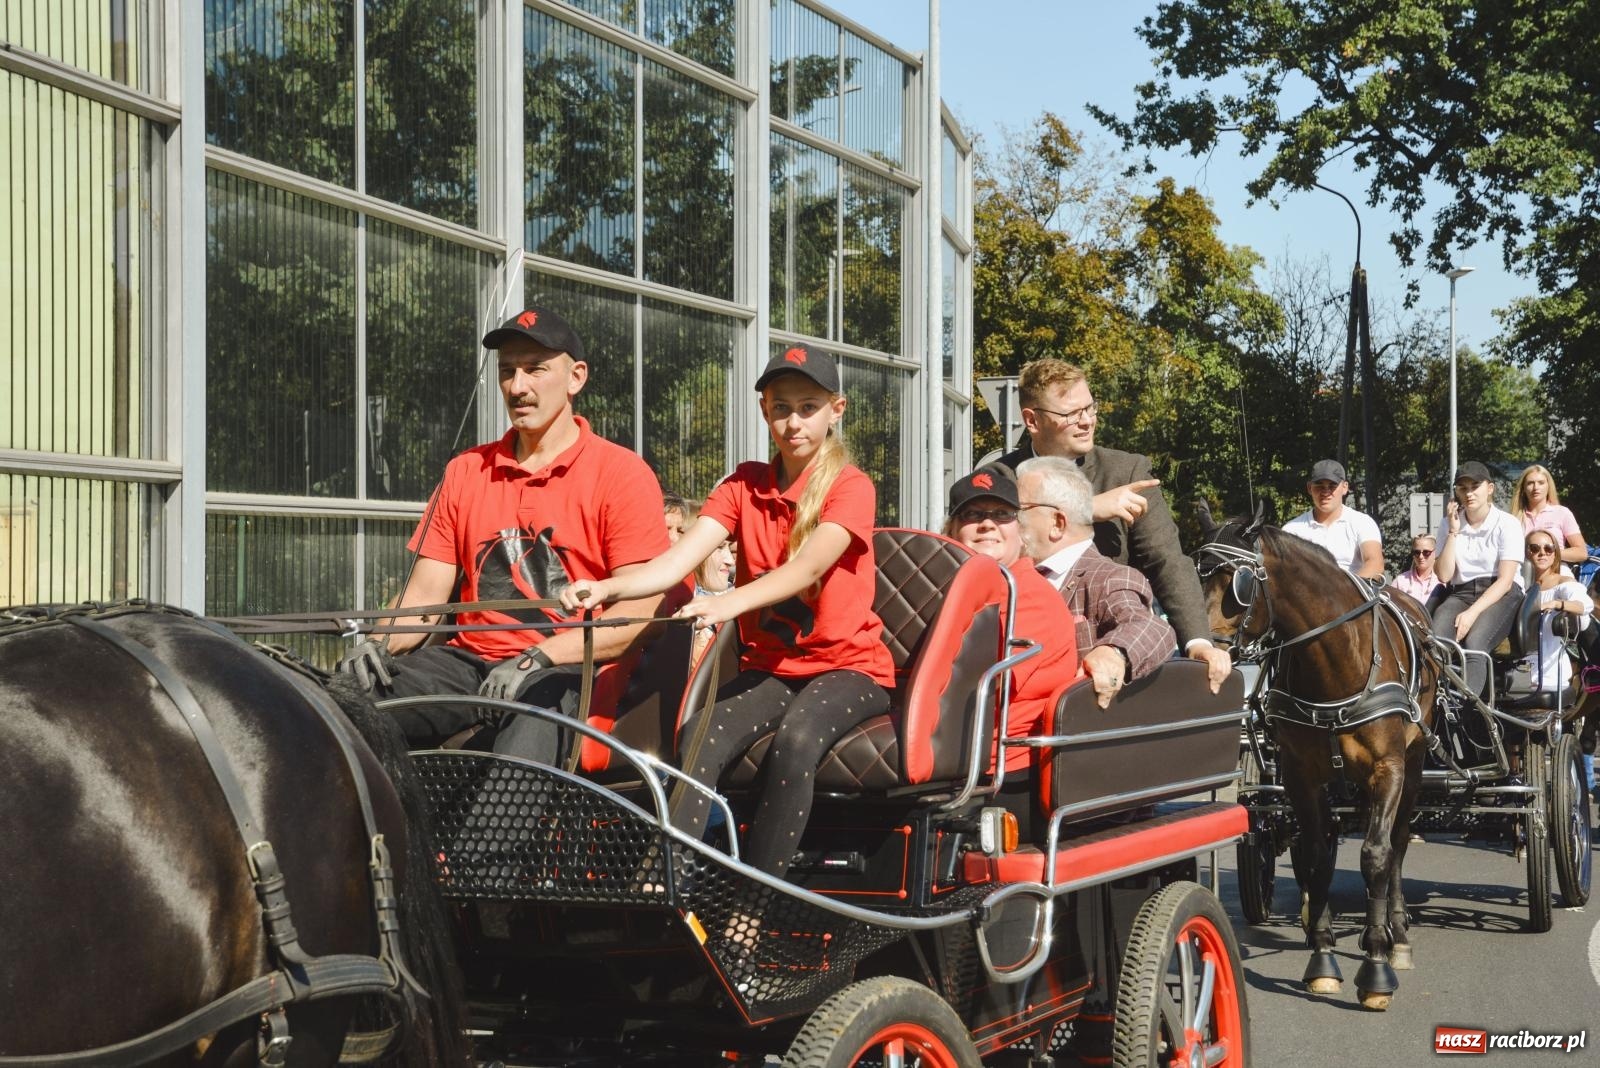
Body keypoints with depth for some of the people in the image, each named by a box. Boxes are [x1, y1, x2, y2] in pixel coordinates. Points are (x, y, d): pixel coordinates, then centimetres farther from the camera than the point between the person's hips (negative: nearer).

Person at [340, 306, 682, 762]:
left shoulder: (622, 473, 2)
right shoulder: (466, 471, 18)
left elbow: (640, 612, -8)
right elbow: (425, 594, 13)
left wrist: (539, 658, -18)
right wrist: (381, 644, -9)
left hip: (572, 669, -4)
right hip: (470, 658, 5)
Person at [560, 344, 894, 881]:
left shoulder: (851, 488, -6)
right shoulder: (745, 485, 7)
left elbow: (809, 566, -25)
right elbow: (679, 559, -8)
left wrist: (731, 601, -44)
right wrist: (609, 587, -28)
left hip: (847, 666, -3)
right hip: (768, 666, 4)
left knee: (794, 741, -35)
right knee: (700, 739, -27)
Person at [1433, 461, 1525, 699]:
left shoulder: (1507, 525, -1)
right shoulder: (1449, 525, 10)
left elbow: (1505, 581, -9)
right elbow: (1444, 575, 1)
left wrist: (1473, 613, -21)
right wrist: (1453, 532, -3)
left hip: (1501, 594, -3)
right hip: (1460, 593, 3)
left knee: (1474, 641, -36)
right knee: (1435, 639, -31)